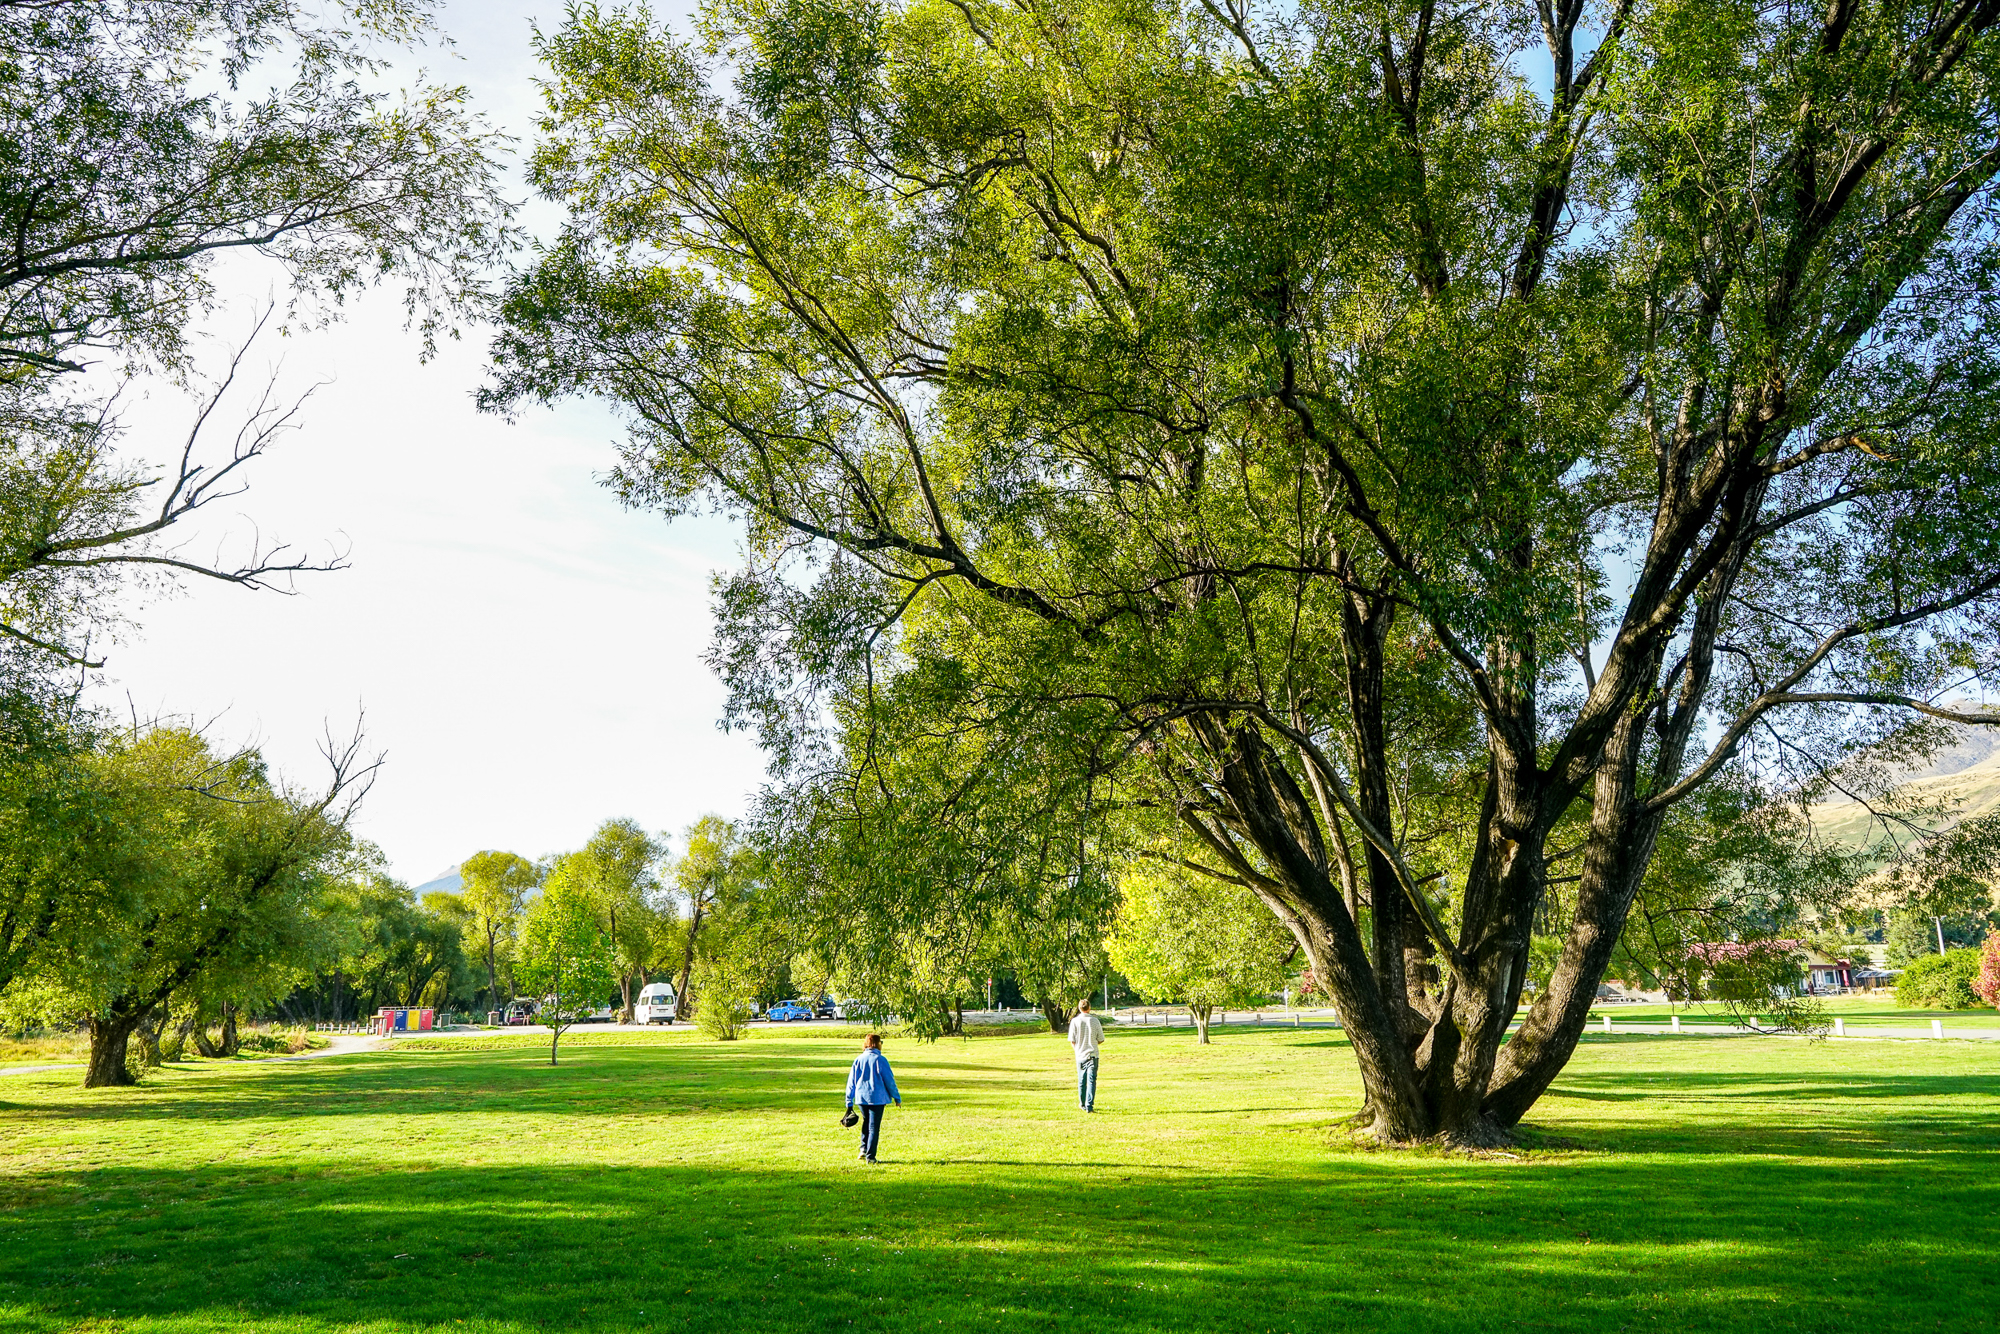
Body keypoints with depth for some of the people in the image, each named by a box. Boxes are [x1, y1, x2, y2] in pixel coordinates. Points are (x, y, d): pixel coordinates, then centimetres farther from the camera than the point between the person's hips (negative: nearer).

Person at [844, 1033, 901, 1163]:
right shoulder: (880, 1060, -8)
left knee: (866, 1122, 23)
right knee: (874, 1127, 4)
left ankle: (863, 1149, 10)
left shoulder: (858, 1060, 4)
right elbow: (889, 1080, -5)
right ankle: (870, 1156, 2)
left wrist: (849, 1102, 14)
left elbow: (851, 1082, 8)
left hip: (861, 1098, 4)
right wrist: (897, 1098, 5)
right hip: (877, 1098, -4)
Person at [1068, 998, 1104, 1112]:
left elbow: (1072, 1041, -3)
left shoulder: (1075, 1021, -5)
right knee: (1091, 1080, -2)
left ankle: (1082, 1104, 25)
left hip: (1080, 1055, 1)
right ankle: (1089, 1105, -9)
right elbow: (1101, 1040, 1)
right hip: (1093, 1055, -1)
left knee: (1081, 1081, 14)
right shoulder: (1094, 1021, -5)